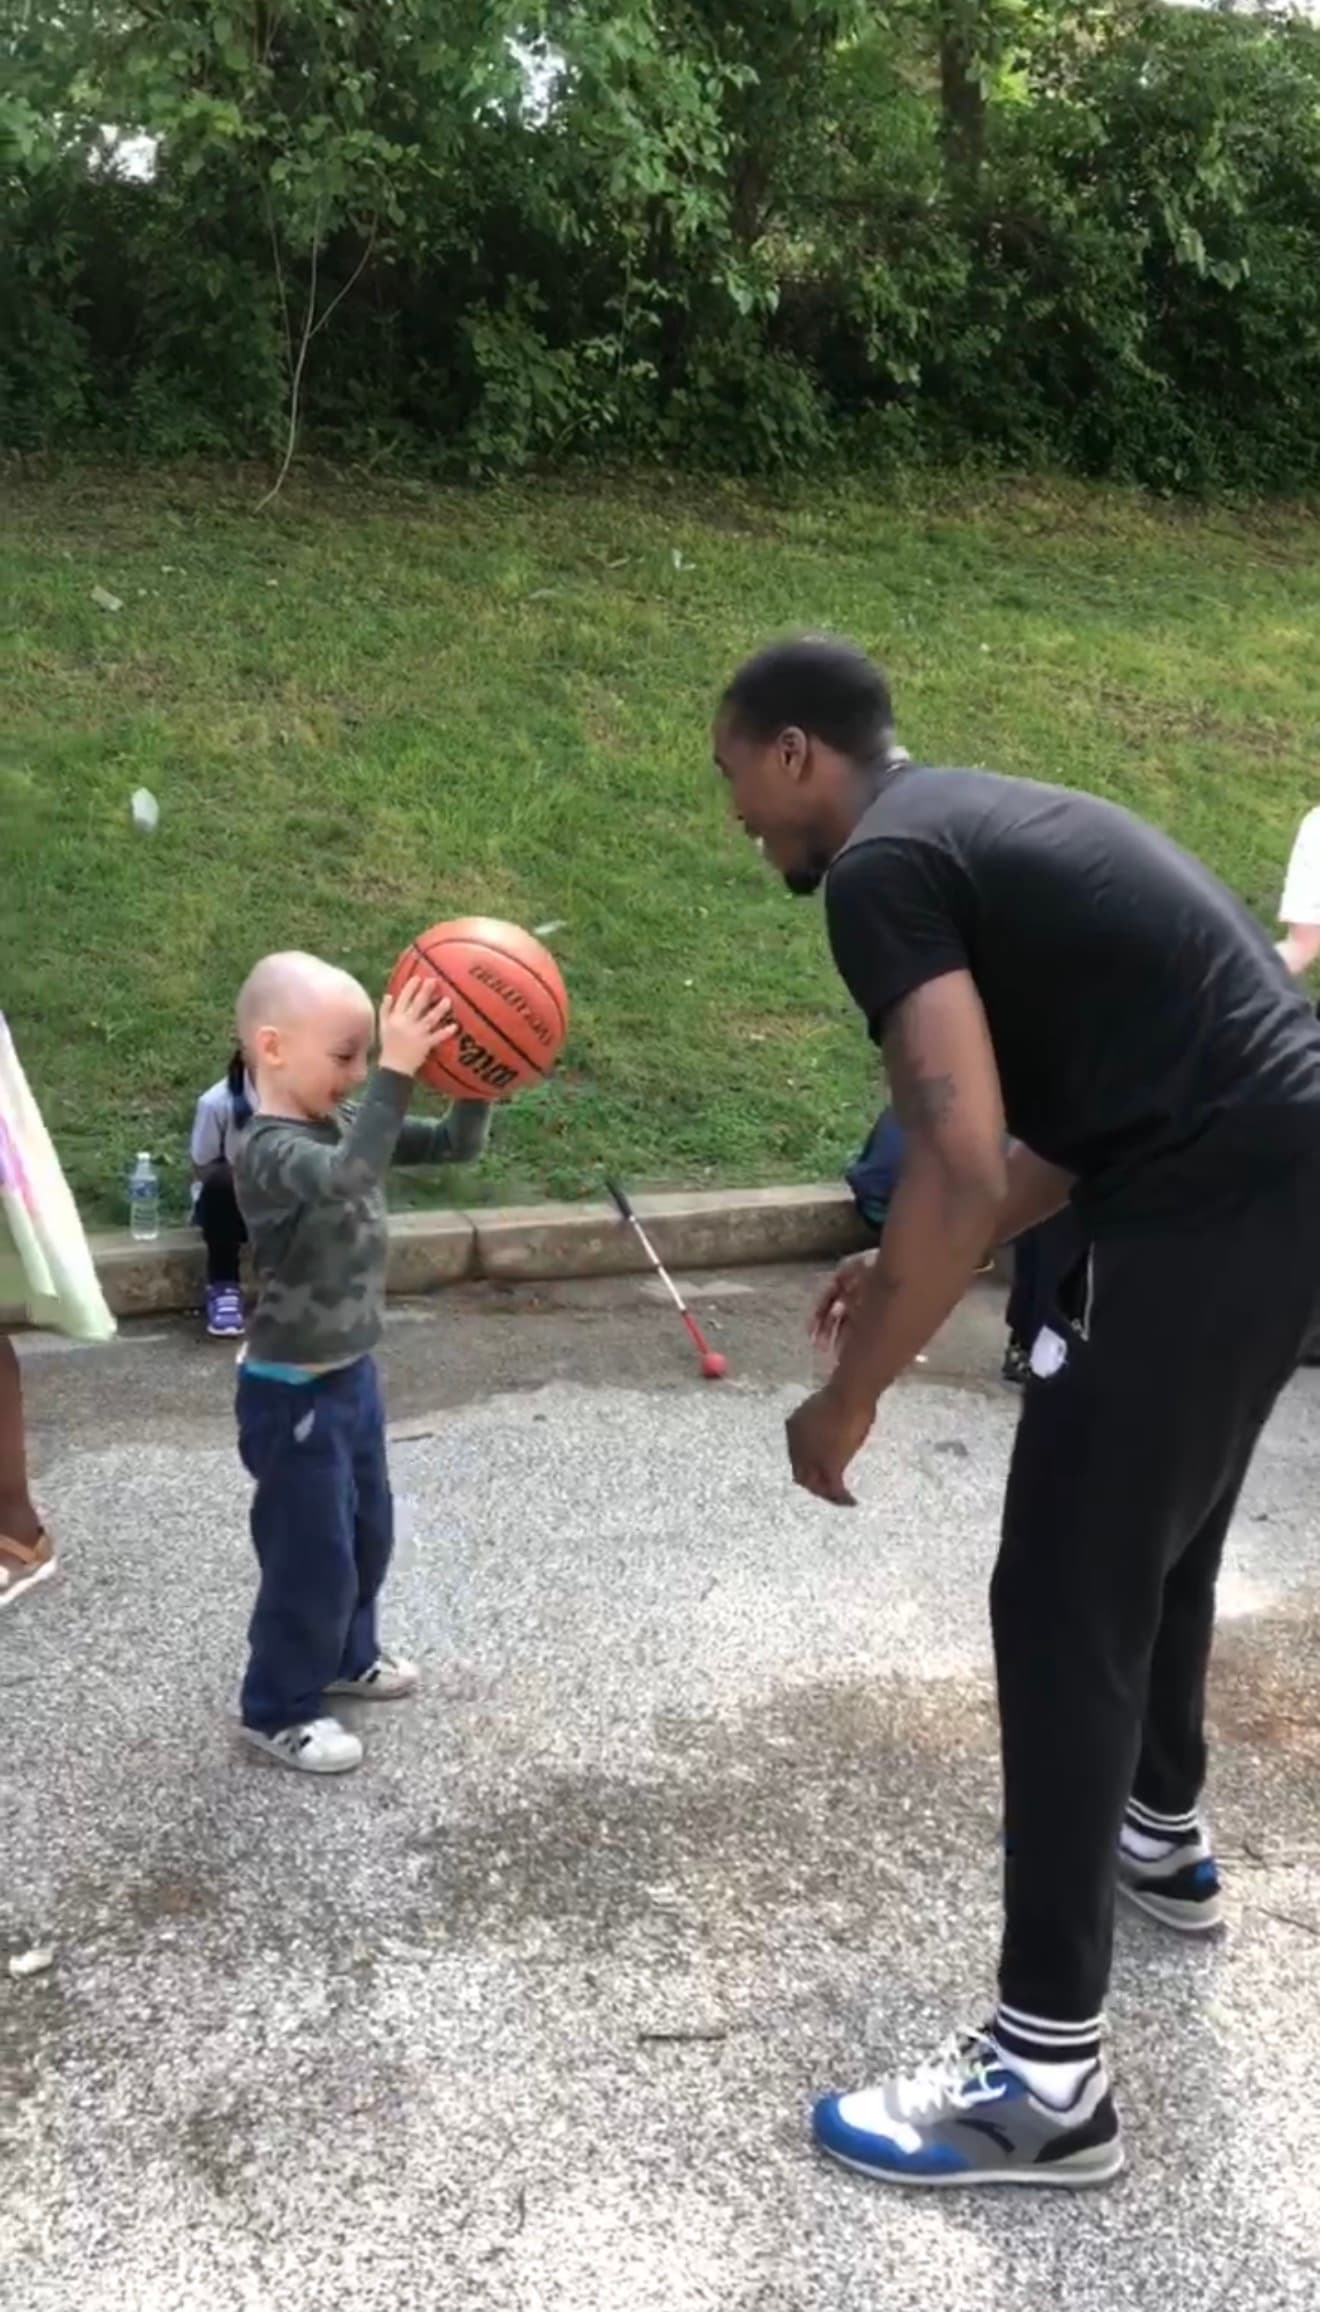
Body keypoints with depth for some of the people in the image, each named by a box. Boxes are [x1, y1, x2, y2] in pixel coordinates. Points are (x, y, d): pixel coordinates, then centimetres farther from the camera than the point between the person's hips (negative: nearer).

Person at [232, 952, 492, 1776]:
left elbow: (455, 1146, 3)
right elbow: (345, 1179, -46)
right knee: (311, 1554, 3)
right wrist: (397, 1072, -51)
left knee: (367, 1532, 23)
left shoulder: (345, 1124, 0)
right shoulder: (269, 1153, -25)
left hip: (352, 1373, 9)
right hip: (293, 1392, -9)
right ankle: (278, 1709, 22)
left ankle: (345, 1657, 45)